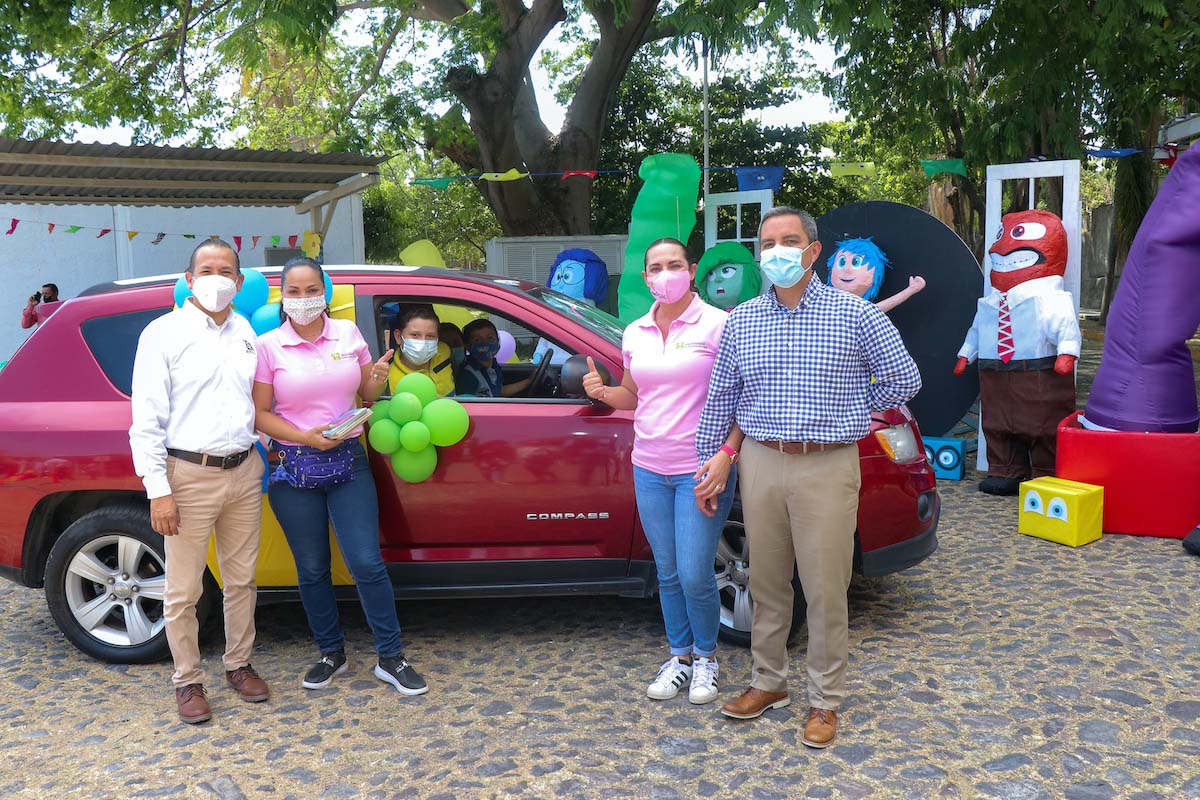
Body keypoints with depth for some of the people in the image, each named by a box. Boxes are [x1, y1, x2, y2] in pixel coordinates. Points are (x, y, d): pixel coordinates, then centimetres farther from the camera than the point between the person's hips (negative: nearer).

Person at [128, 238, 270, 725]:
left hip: (244, 470, 5)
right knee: (183, 590, 4)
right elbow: (146, 419, -8)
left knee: (241, 578, 14)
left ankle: (239, 664, 30)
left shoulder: (248, 332, 9)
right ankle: (188, 681, 20)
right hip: (190, 475, -4)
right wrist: (158, 490, -13)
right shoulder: (164, 333, -5)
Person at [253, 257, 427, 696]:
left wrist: (378, 381, -9)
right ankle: (331, 654, 28)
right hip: (294, 467, -1)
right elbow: (260, 414, -4)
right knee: (312, 569, 10)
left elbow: (366, 395, 14)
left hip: (349, 462, 1)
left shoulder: (348, 333, 4)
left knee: (367, 562, -3)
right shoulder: (268, 345, -2)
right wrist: (306, 438, -18)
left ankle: (391, 658, 10)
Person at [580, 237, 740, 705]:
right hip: (650, 469, 5)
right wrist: (602, 392, 0)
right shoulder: (636, 333, 10)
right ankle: (679, 655, 30)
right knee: (668, 573, 13)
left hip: (702, 470, -5)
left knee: (694, 575, -4)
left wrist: (727, 452, -19)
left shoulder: (718, 325, -7)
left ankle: (705, 657, 21)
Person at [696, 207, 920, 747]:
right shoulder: (741, 321, 6)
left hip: (828, 467, -3)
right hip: (761, 464, 3)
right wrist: (708, 465, 12)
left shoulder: (854, 313, -3)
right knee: (766, 582, 13)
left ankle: (825, 701, 19)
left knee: (825, 589, 3)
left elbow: (904, 379, 4)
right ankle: (768, 682, 30)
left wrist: (847, 411, 3)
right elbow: (720, 400, 12)